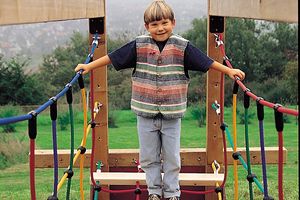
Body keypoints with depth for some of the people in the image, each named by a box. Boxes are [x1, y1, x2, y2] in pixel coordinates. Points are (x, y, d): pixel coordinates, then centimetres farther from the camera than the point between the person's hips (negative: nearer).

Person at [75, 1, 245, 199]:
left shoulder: (182, 46, -5)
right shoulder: (139, 45, -3)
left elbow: (207, 62, -2)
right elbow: (112, 57, 2)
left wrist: (229, 70, -5)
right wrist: (89, 66, 4)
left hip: (172, 113, -1)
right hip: (146, 112, 1)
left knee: (172, 157, 10)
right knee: (148, 157, 12)